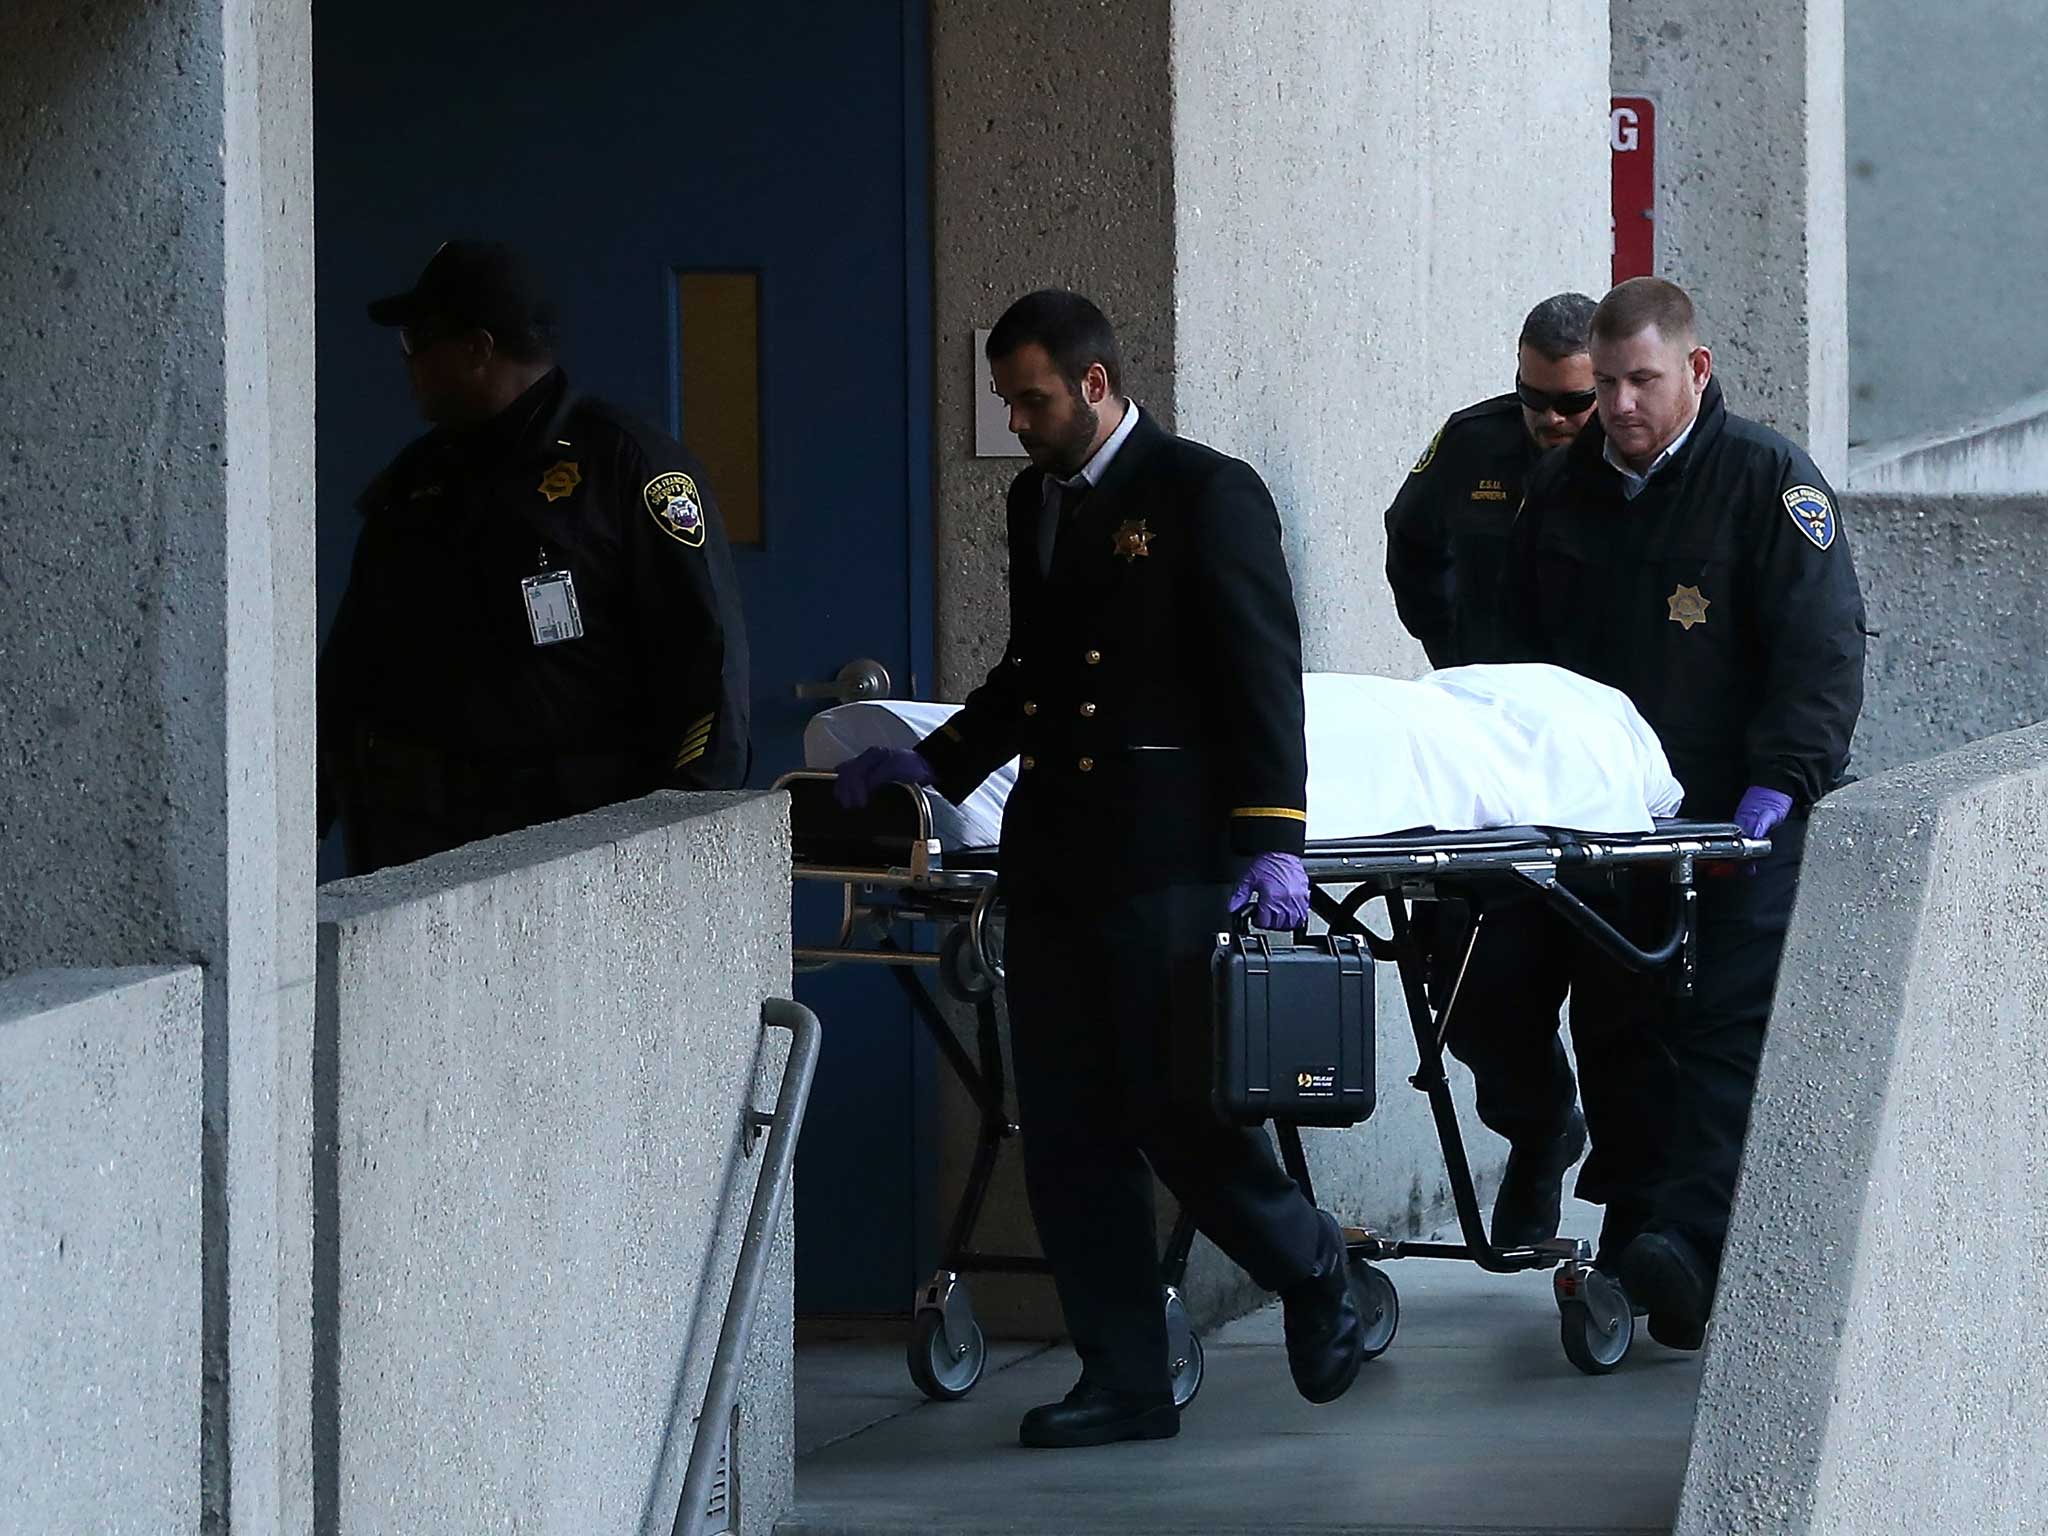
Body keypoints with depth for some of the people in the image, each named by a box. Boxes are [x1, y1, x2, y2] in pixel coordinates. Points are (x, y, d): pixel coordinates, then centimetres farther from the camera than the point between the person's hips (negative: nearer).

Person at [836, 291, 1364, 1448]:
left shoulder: (1209, 495, -6)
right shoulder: (1036, 503, 17)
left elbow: (1263, 677, -10)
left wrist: (1273, 841, -17)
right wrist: (934, 763, 15)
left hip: (1167, 862, -7)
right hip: (1053, 861, 8)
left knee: (1176, 1114, -6)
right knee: (1071, 1136, 5)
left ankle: (1316, 1274, 19)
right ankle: (1125, 1384, 10)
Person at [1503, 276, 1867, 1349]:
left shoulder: (1767, 478, -3)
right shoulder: (1561, 490, 14)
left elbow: (1823, 647, -9)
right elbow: (1525, 647, 24)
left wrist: (1779, 782, -20)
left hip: (1737, 820, -5)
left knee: (1728, 1028, -13)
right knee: (1613, 1030, 4)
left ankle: (1694, 1242, -21)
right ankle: (1632, 1229, 12)